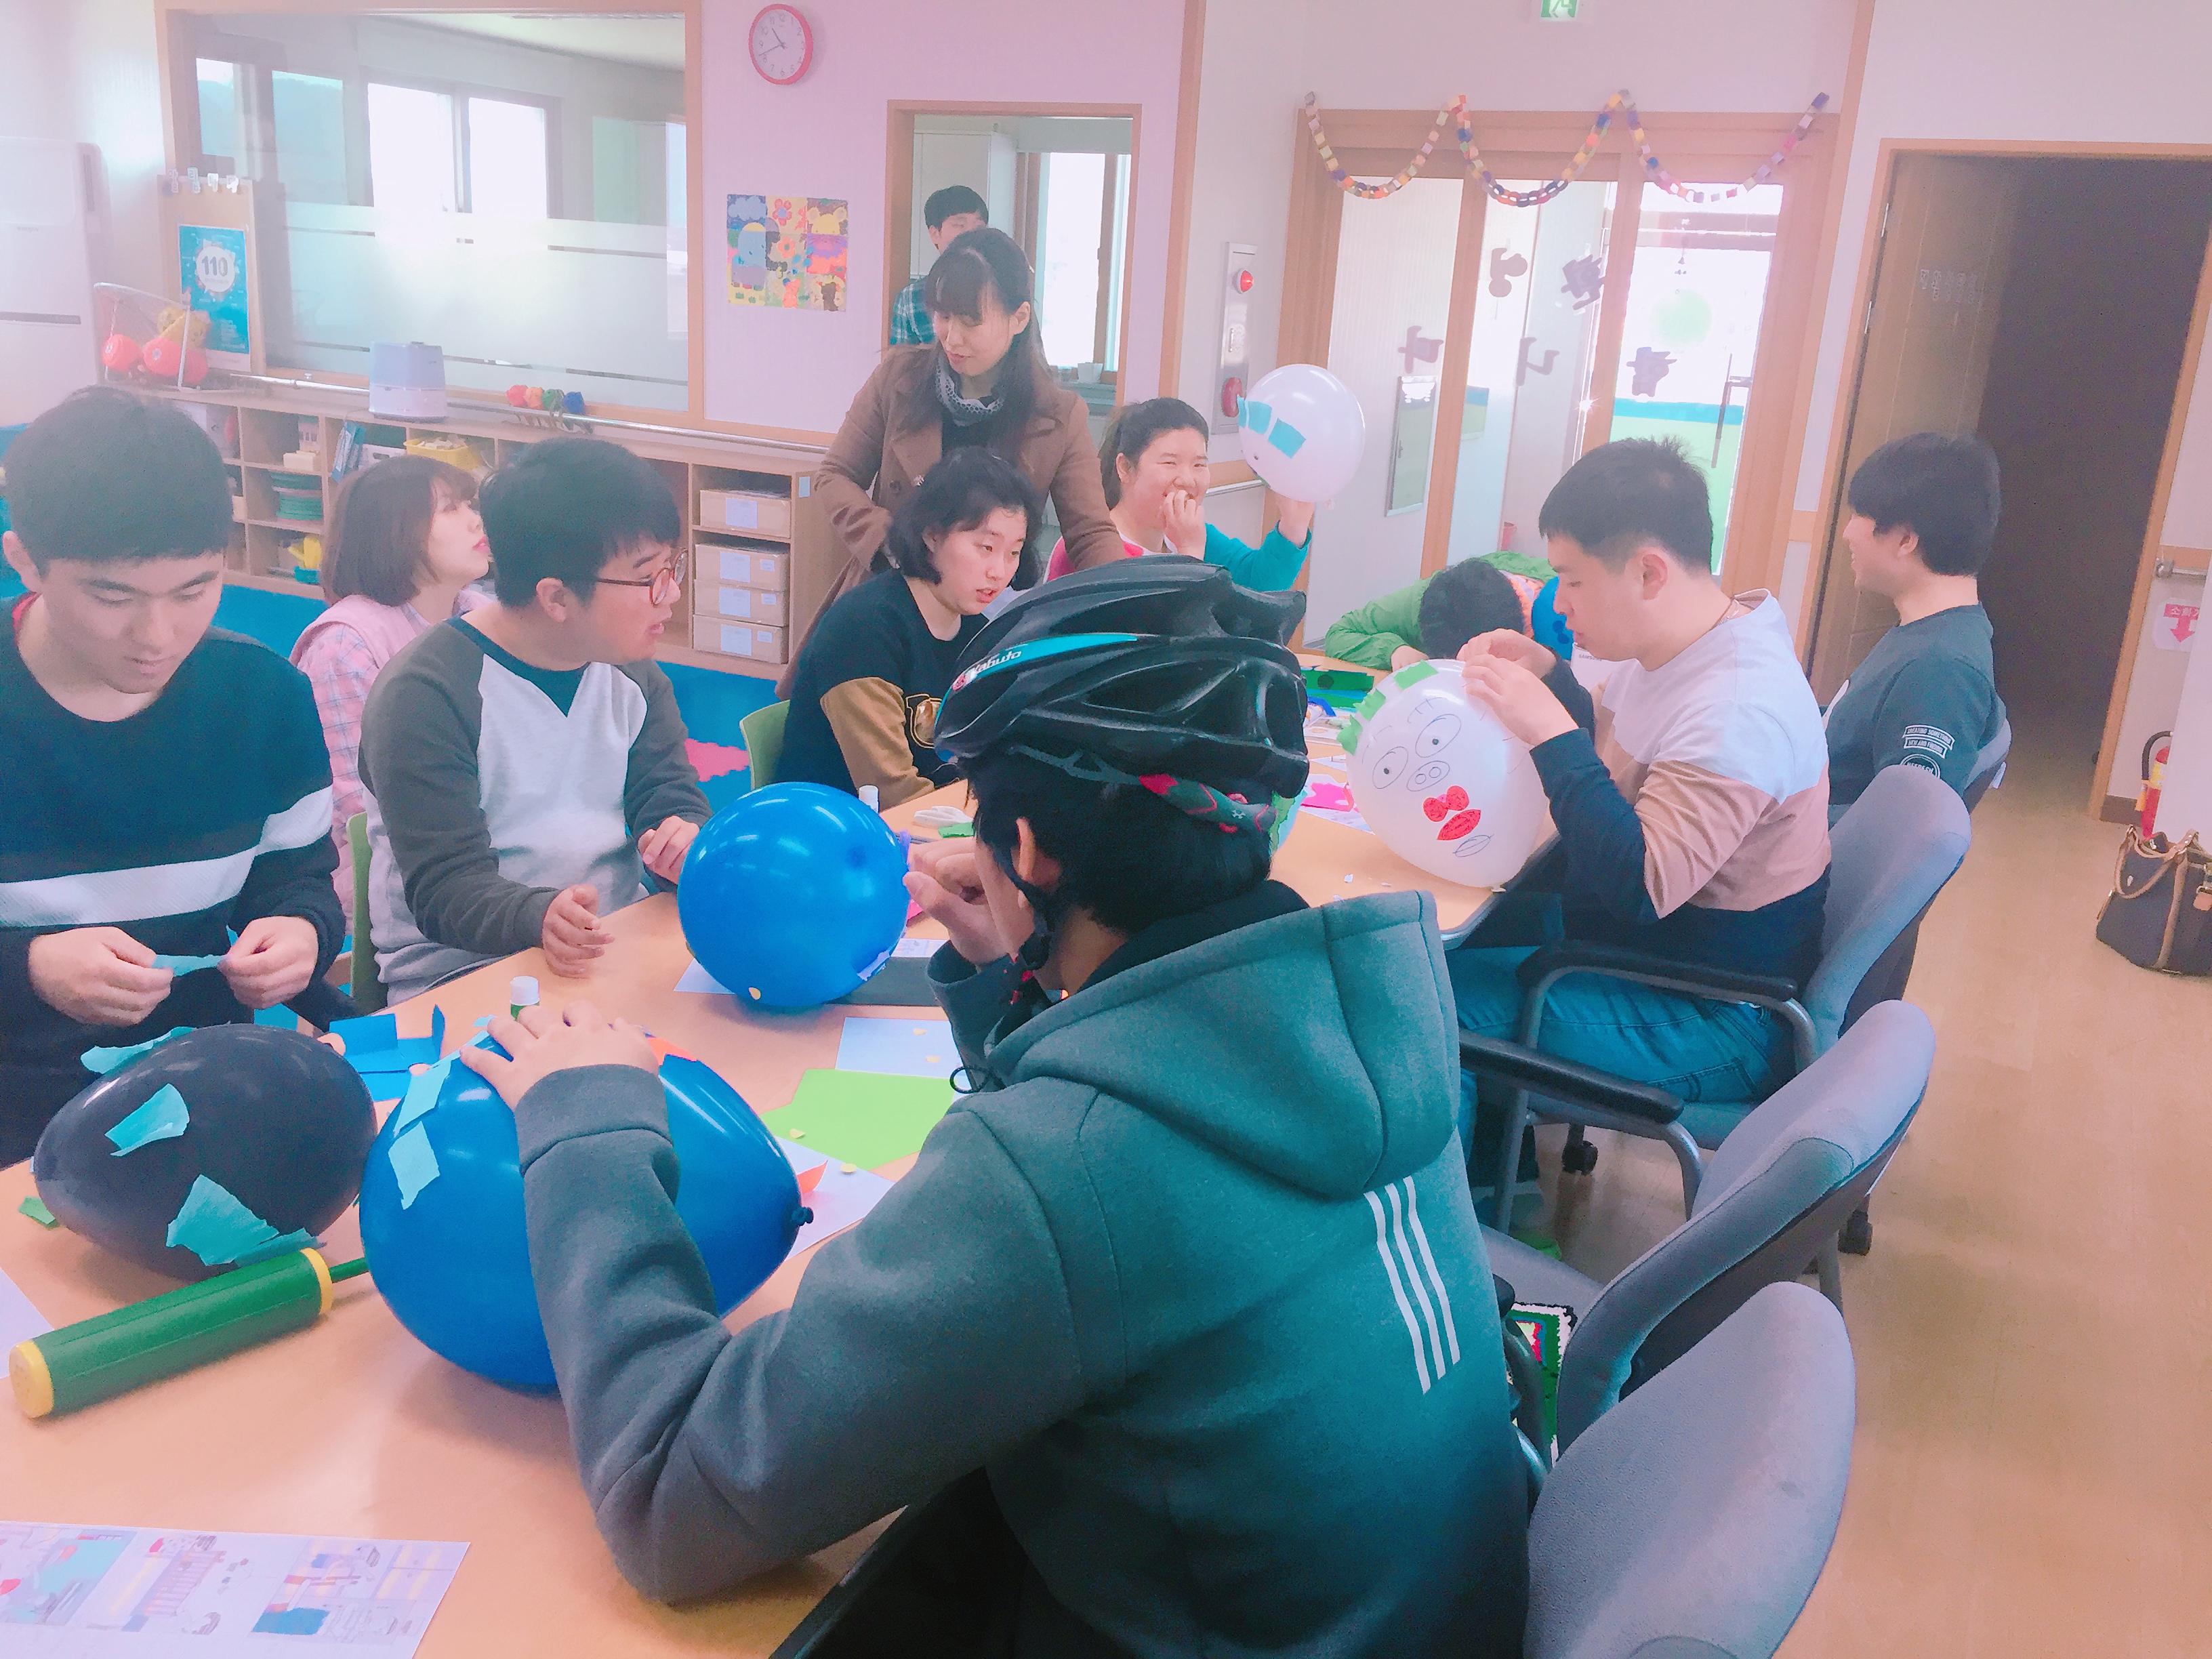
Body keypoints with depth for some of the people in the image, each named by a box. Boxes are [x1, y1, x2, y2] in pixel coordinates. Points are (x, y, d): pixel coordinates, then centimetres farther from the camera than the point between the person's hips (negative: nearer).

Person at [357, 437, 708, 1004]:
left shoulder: (631, 673, 10)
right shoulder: (423, 696, -12)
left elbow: (673, 801, 8)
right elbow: (445, 888, -18)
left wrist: (688, 841, -18)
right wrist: (540, 918, -40)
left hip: (618, 949, 6)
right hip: (460, 970, -6)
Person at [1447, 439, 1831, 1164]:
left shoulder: (1738, 709, -30)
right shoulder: (1678, 646, 0)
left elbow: (1642, 890, -35)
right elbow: (1615, 750, 17)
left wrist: (1550, 730, -34)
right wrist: (1548, 678, -3)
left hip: (1716, 1023, -10)